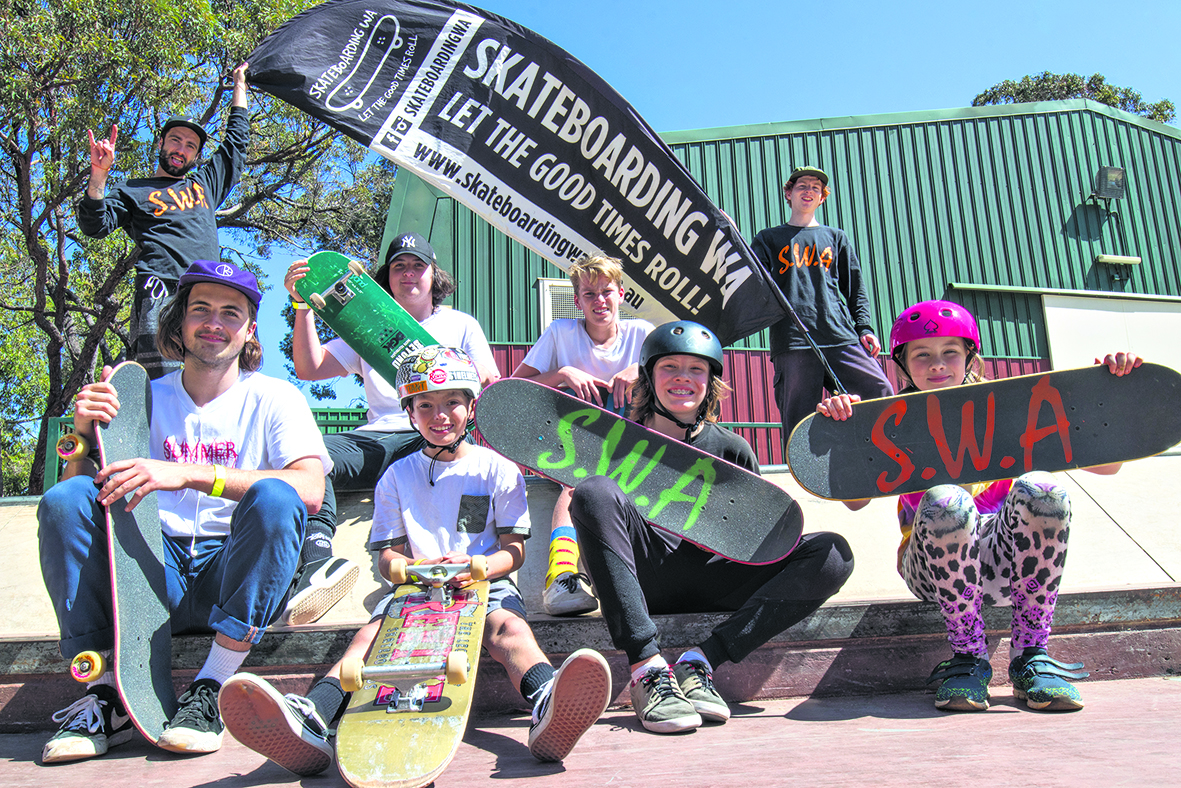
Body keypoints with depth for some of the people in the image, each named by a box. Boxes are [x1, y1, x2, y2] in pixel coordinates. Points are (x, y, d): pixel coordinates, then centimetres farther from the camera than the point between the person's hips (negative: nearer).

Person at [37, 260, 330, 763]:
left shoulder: (273, 399, 2)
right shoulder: (145, 399, 12)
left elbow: (310, 490, -18)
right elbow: (93, 489, 7)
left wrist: (190, 474, -25)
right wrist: (86, 438, -14)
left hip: (235, 576, -3)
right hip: (154, 573, 3)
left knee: (274, 498, -30)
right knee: (64, 499, -17)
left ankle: (213, 686, -23)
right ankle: (107, 692, -17)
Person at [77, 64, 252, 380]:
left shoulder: (205, 183, 34)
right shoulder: (133, 191, 24)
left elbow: (236, 142, 43)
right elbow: (95, 225, 9)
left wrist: (240, 86, 49)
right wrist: (98, 175, -4)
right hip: (161, 292, -3)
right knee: (162, 380, -25)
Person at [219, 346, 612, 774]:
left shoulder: (498, 469, 10)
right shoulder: (397, 476, 15)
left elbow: (514, 550, 6)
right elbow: (387, 555, 11)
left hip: (485, 584, -1)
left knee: (507, 625, -35)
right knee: (374, 630, -30)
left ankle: (548, 707, -66)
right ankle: (312, 716, -56)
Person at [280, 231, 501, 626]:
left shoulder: (461, 324, 23)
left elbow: (492, 384, 11)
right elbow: (309, 369, 14)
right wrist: (303, 307, 2)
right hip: (375, 440, 2)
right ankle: (318, 561, -47)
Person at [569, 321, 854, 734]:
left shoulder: (732, 450, 10)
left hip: (712, 581, 2)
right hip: (645, 583, -2)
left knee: (832, 554, -15)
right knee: (595, 490, -29)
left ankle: (699, 661, -24)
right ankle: (648, 668, -34)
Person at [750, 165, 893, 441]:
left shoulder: (836, 237, 26)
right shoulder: (769, 239, 22)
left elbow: (856, 287, 21)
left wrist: (865, 328, 6)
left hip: (841, 336, 2)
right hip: (792, 342, -2)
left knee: (884, 397, -15)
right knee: (798, 426, -8)